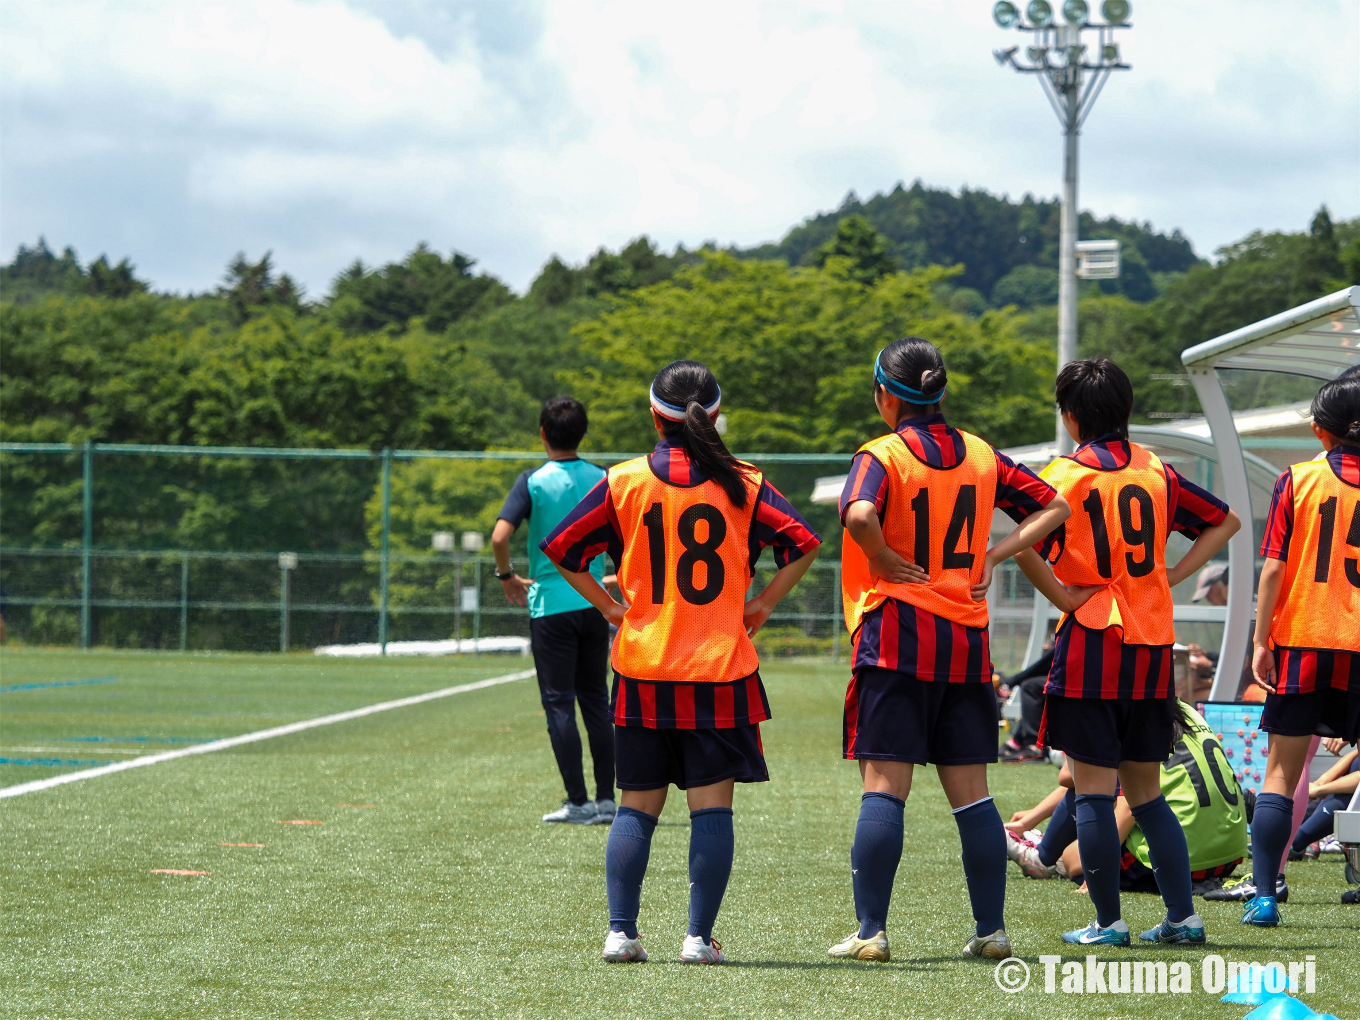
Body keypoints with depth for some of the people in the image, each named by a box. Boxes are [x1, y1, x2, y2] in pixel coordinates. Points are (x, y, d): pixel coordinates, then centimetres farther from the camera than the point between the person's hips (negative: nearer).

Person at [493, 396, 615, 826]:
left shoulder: (534, 481, -8)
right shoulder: (603, 480, 3)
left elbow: (499, 536, -18)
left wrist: (507, 576, 0)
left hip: (550, 605, -4)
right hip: (594, 603, 4)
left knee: (559, 704, 1)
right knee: (596, 702, 12)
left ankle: (578, 802, -1)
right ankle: (606, 799, 11)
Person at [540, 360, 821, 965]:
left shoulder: (624, 482, 1)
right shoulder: (741, 484, -1)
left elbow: (561, 547, -1)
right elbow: (802, 544, -7)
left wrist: (610, 607, 6)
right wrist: (761, 606, 1)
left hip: (642, 667, 1)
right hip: (721, 667, -1)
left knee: (637, 807, 9)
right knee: (711, 806, 1)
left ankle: (620, 931, 2)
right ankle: (700, 938, -3)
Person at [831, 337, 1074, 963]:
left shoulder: (882, 455, -7)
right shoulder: (981, 456, 10)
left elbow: (859, 514, -27)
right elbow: (1054, 508, 15)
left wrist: (884, 560, -10)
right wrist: (993, 557, 8)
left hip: (896, 636, -5)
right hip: (967, 638, 5)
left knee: (883, 789, -4)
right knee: (971, 793, 9)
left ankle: (870, 931, -7)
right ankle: (991, 929, 10)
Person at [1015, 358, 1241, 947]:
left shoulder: (1067, 475, -6)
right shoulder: (1156, 473, 9)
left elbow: (1023, 545, -21)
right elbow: (1225, 523, 20)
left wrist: (1064, 598, -9)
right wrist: (1168, 578, 13)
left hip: (1090, 641, -5)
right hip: (1153, 652, 5)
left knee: (1094, 790, -1)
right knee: (1146, 793, 13)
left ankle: (1108, 921, -1)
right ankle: (1182, 917, 9)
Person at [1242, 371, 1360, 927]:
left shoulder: (1298, 481, -2)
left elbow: (1273, 568, -5)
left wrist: (1261, 642, -1)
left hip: (1303, 643, 0)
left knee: (1282, 773, 5)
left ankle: (1264, 896, -1)